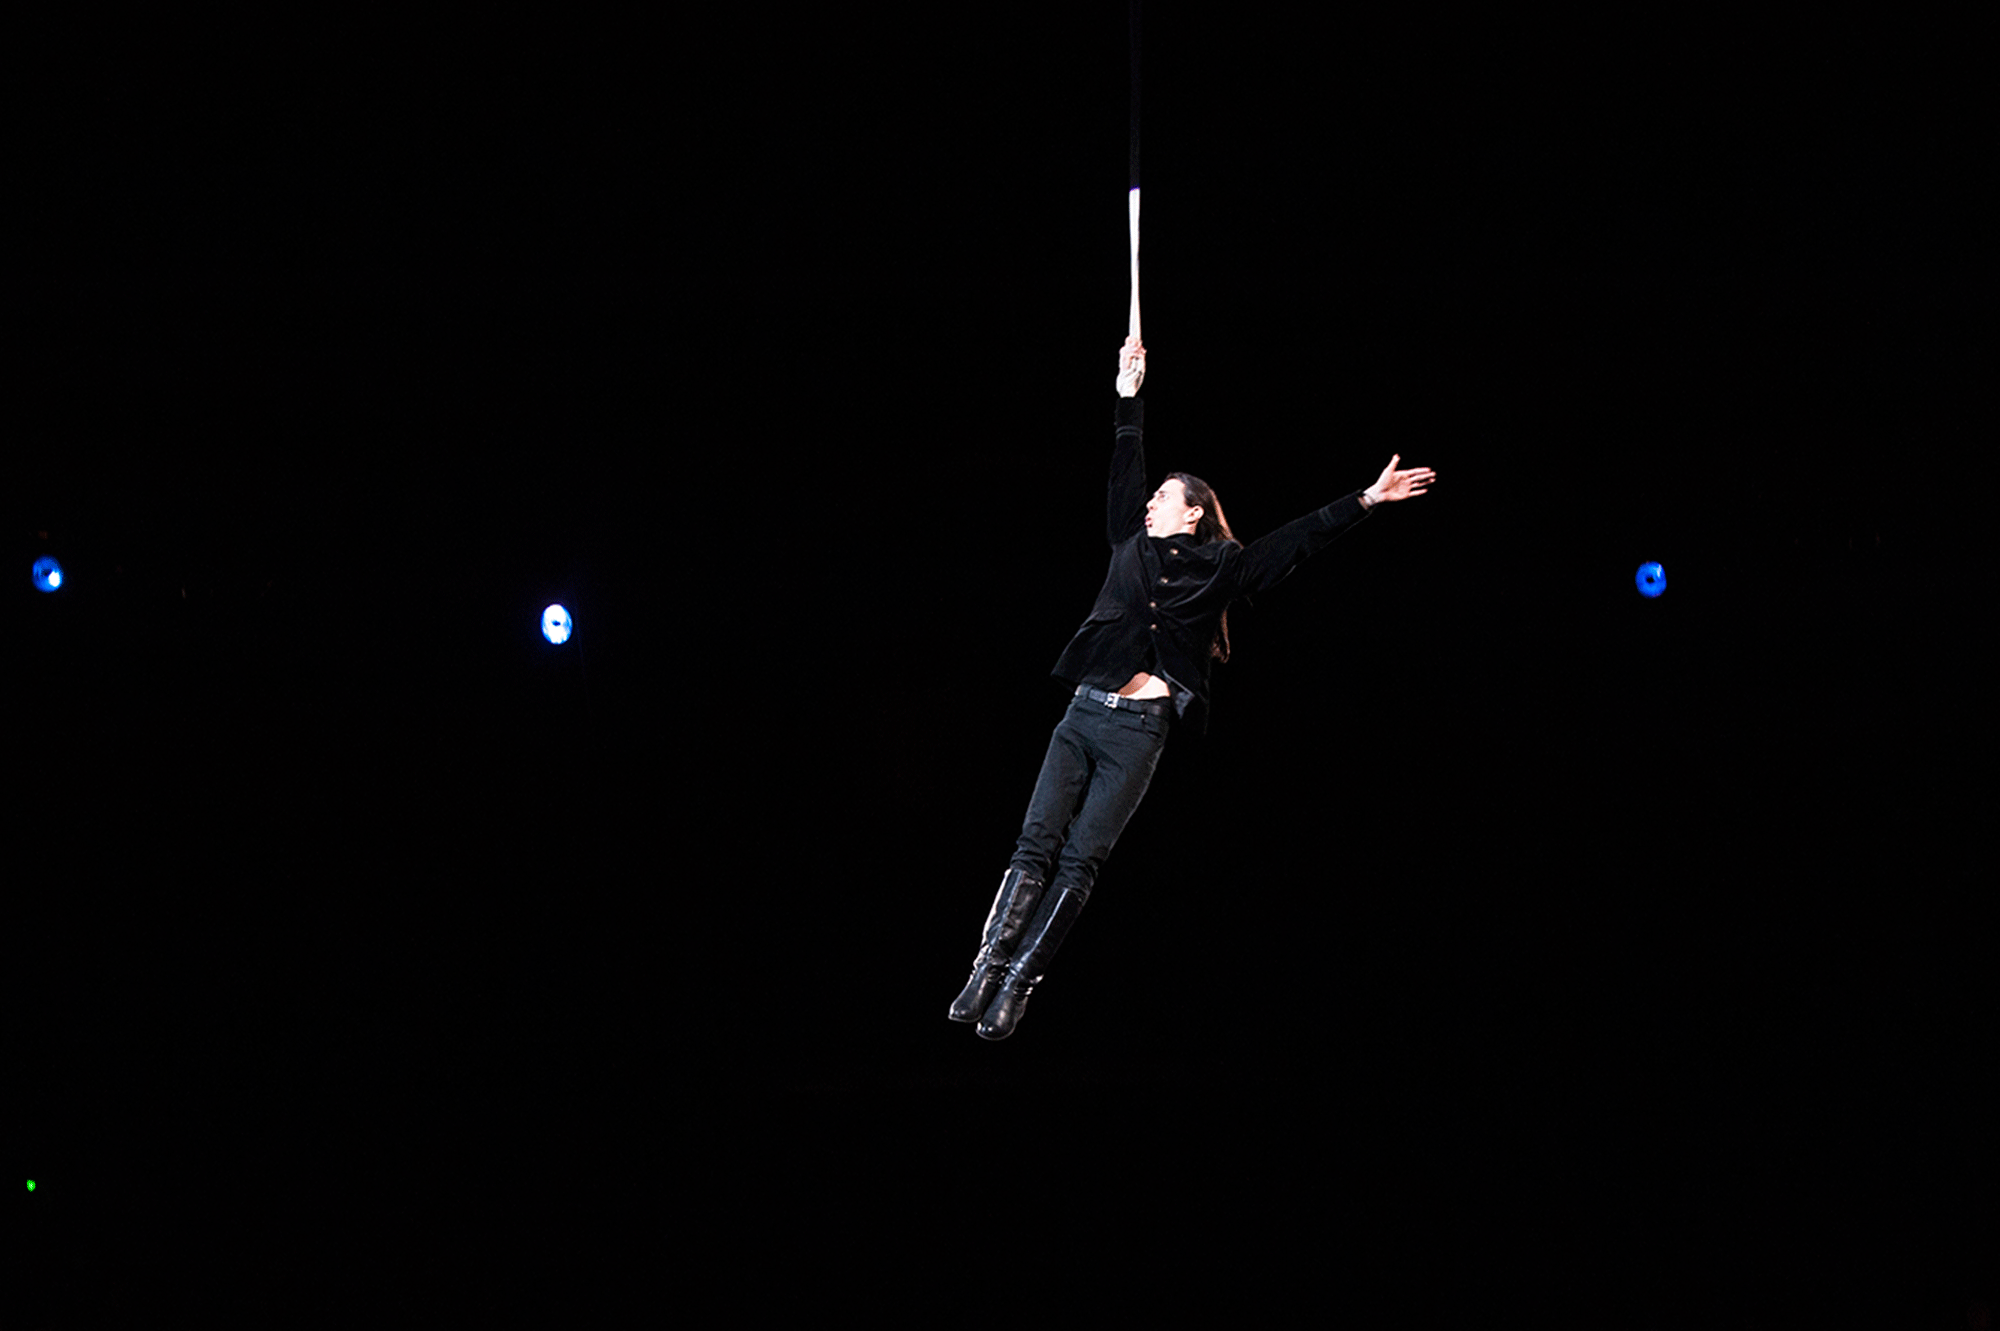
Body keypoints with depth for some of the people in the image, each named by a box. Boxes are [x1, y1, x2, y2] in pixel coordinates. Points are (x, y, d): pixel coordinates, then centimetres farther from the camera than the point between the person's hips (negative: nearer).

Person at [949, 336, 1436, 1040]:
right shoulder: (1131, 547, 16)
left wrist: (1365, 500, 3)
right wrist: (1130, 398, 13)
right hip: (1083, 716, 3)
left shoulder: (1218, 567, 7)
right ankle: (987, 973, -13)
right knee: (1035, 846, -8)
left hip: (1138, 732, -3)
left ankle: (1017, 986, -8)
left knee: (1078, 864, -7)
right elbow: (1124, 476, 16)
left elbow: (1298, 539, 7)